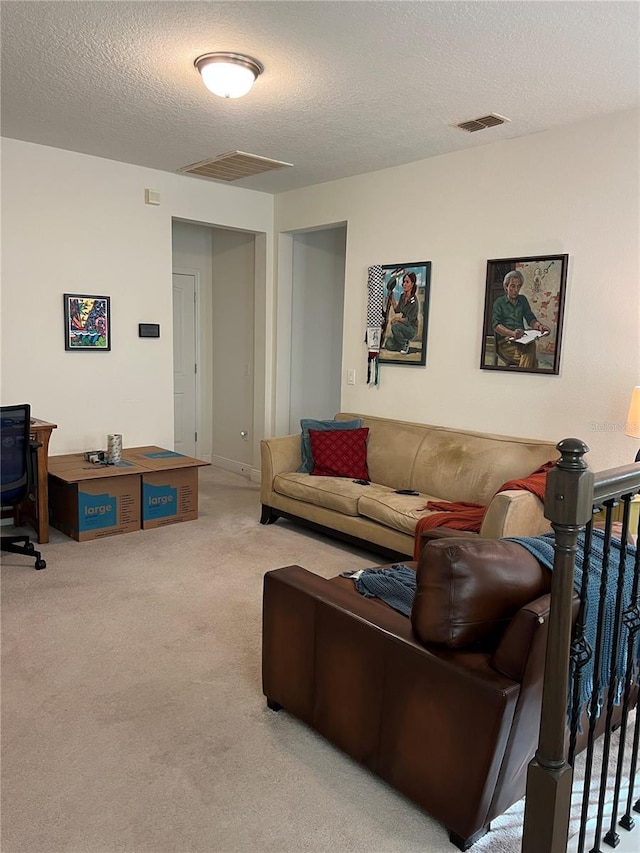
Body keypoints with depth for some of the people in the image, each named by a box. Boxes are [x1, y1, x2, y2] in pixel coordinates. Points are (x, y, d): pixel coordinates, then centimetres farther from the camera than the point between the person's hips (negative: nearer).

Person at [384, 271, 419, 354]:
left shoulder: (414, 301, -20)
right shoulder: (402, 296, 2)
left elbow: (408, 320, -20)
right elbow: (397, 310, 12)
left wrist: (397, 318, -33)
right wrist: (392, 298, 6)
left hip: (411, 329, -6)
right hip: (402, 327, 6)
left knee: (395, 326, -35)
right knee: (388, 345, -11)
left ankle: (406, 343, -12)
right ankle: (403, 344, 17)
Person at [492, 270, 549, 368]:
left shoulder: (522, 300, 25)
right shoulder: (499, 302, 11)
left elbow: (530, 318, 15)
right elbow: (495, 325, -4)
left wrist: (538, 325, -11)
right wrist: (512, 333, -24)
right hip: (505, 341, -4)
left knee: (531, 344, -34)